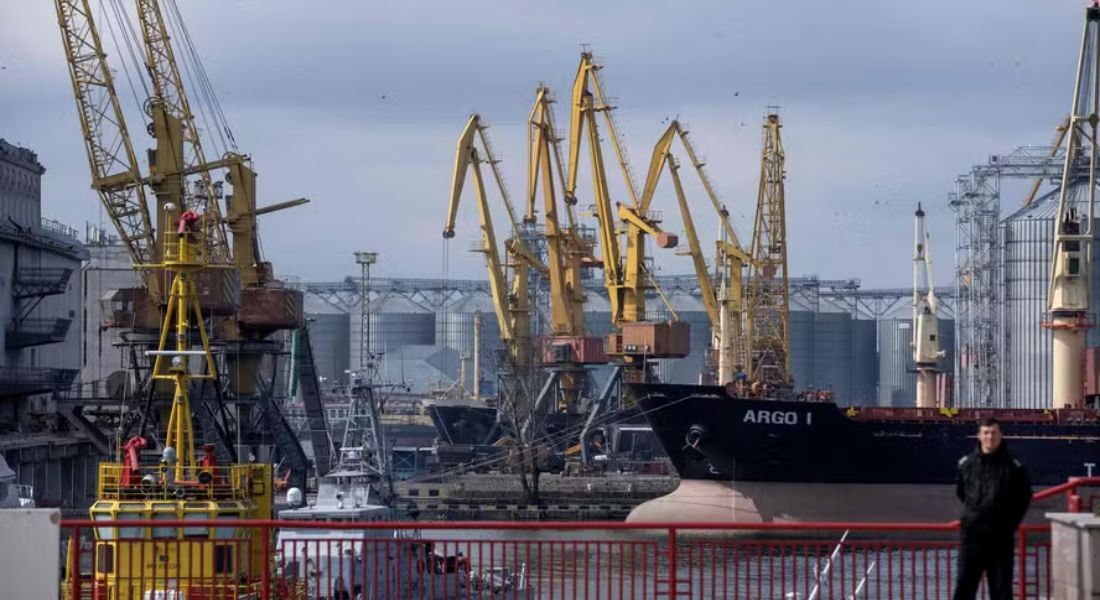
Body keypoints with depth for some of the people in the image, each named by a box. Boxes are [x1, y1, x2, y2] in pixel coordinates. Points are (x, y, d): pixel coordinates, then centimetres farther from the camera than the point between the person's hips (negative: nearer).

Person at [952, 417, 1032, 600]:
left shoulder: (1013, 467, -3)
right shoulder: (966, 463, 2)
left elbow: (1025, 496, 11)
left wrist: (1012, 521, 7)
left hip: (1001, 538, -1)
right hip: (972, 535, 1)